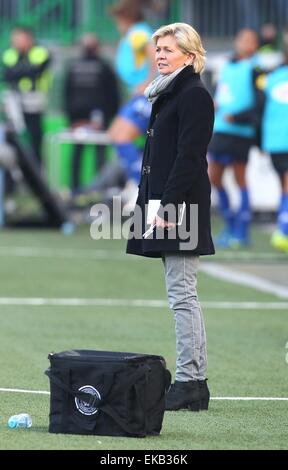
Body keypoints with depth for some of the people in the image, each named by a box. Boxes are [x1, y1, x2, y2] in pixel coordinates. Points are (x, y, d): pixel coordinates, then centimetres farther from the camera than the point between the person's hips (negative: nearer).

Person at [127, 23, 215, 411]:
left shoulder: (194, 96, -11)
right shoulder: (169, 95, 19)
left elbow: (188, 158, -18)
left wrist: (168, 207, -22)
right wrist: (154, 207, 17)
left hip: (180, 208, -10)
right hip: (165, 207, 10)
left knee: (182, 295, -9)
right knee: (183, 296, 10)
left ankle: (189, 383, -8)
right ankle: (194, 383, 12)